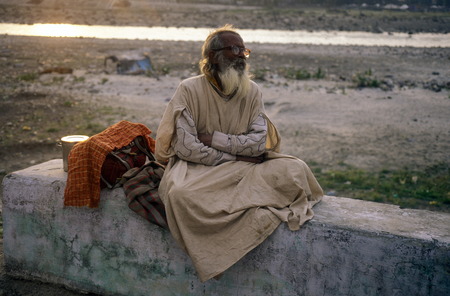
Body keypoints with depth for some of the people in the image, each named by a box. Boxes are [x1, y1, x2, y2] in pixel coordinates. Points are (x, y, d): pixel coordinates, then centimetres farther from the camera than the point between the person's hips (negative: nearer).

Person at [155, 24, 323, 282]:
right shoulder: (190, 90, -8)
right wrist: (237, 156, -12)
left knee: (295, 170, -20)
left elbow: (259, 143, -5)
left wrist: (213, 139, -15)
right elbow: (186, 148, -15)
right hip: (197, 169, -3)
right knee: (180, 194, -37)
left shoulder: (252, 91, 4)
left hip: (246, 168, 4)